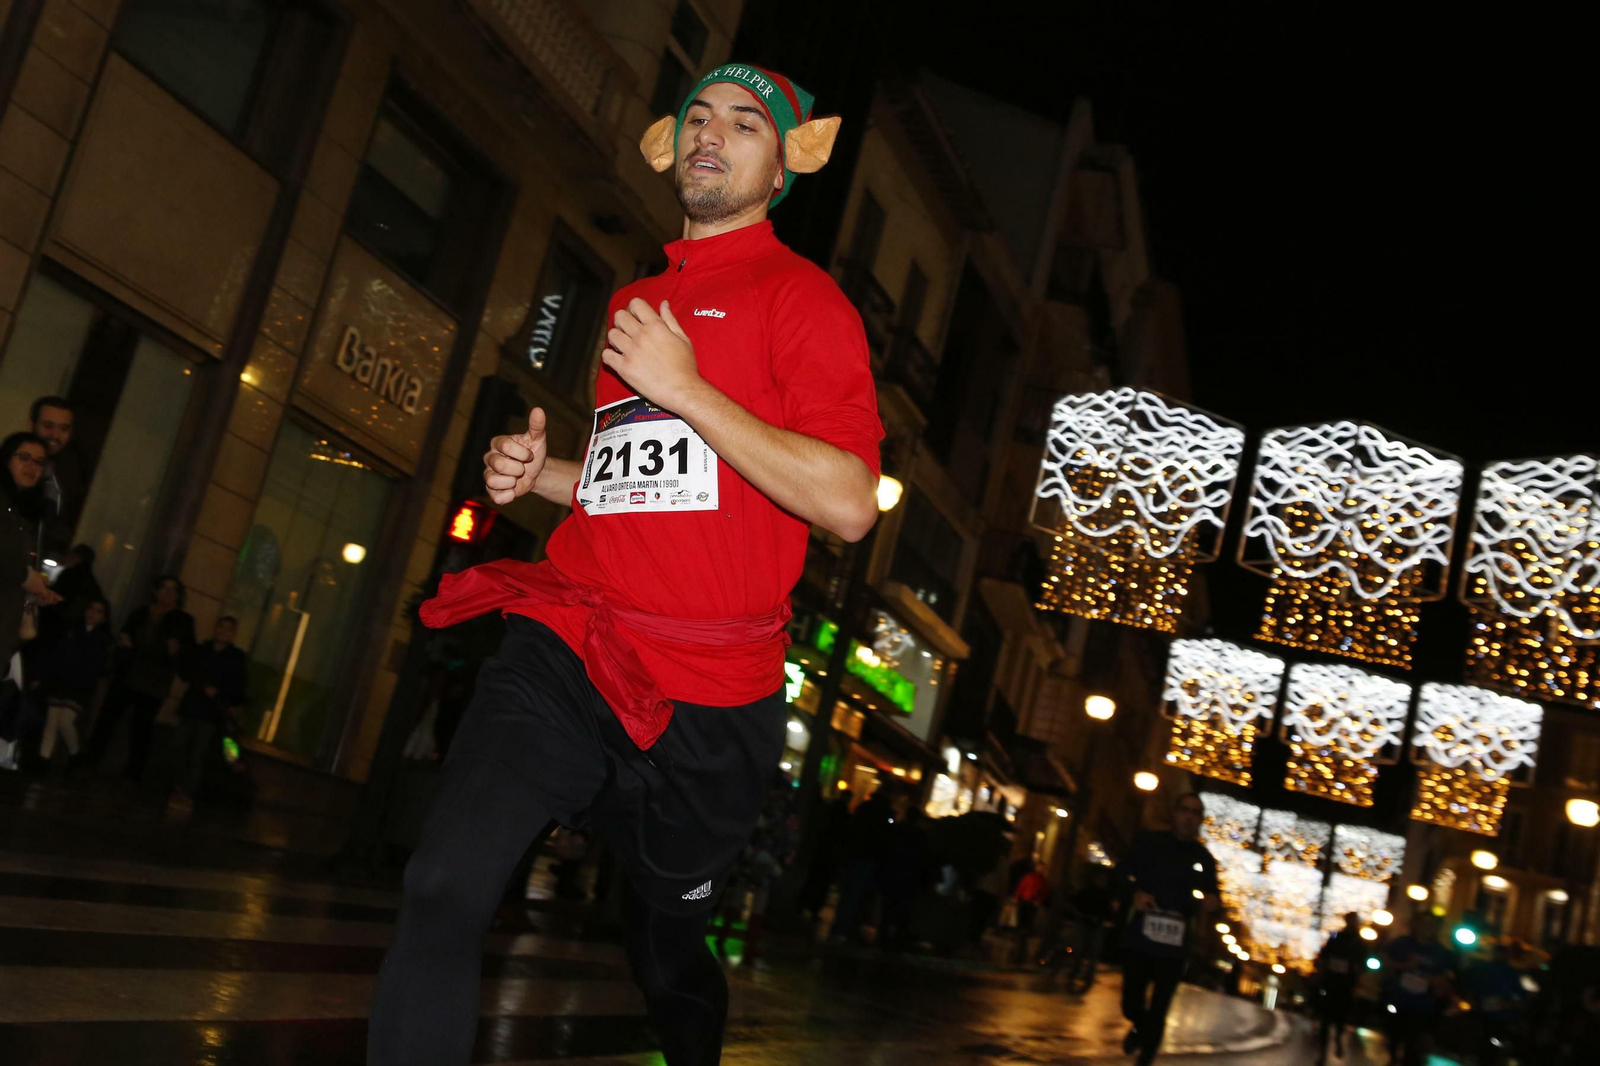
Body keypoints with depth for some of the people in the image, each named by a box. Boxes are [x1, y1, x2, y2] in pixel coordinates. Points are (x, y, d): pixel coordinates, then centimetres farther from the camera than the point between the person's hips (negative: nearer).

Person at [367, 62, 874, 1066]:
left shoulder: (802, 295, -2)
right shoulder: (633, 300, 19)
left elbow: (850, 503, -15)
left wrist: (686, 387, -17)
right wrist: (538, 472, 12)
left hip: (704, 698, -4)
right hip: (568, 651, 4)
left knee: (669, 949, 16)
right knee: (446, 888, -20)